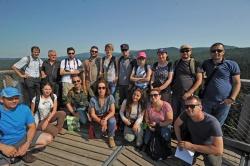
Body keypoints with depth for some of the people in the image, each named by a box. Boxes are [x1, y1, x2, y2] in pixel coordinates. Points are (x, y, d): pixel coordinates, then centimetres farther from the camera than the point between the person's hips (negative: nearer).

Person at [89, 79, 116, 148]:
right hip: (97, 119, 1)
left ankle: (111, 137, -5)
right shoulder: (93, 99, -16)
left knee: (112, 121, -33)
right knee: (98, 135, -16)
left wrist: (105, 119, -35)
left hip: (108, 116, 0)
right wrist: (100, 121, -27)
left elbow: (112, 111, -18)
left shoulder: (110, 97, -17)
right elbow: (92, 114, -11)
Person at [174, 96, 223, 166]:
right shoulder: (186, 114, -23)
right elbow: (176, 124, -3)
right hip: (194, 143, 4)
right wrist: (179, 141, -12)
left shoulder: (212, 123, -35)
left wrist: (191, 146, -40)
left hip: (210, 149, -3)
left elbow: (219, 150, -39)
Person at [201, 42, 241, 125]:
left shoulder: (232, 65, -6)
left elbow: (237, 83, -5)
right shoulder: (206, 63, 3)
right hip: (207, 100, 3)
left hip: (223, 102, -2)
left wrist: (232, 98, -14)